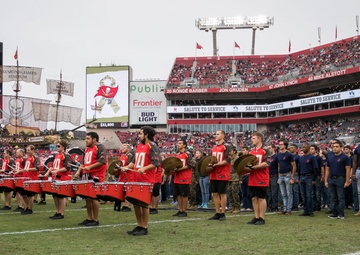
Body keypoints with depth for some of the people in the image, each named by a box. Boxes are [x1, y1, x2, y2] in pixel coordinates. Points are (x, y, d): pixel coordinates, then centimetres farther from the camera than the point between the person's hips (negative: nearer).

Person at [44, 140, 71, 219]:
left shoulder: (66, 156, -9)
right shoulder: (56, 155, 16)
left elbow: (67, 168, -17)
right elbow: (53, 166, 22)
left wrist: (57, 171, -24)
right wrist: (48, 172, 9)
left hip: (63, 179, -8)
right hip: (55, 178, 8)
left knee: (61, 196, -3)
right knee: (55, 196, 11)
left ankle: (61, 214, 3)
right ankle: (57, 212, 20)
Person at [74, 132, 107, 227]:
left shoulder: (100, 148, -8)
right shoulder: (87, 149, 19)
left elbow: (102, 161, -19)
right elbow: (83, 162, 24)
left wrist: (90, 167, -25)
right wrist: (79, 171, 9)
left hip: (96, 177, -9)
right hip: (87, 176, 9)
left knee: (93, 197, -6)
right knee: (87, 197, 11)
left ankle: (95, 220, 2)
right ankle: (89, 218, 20)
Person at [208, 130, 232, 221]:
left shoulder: (227, 146, -6)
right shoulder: (213, 148, 16)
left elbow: (227, 160, -14)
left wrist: (215, 164, -20)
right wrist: (210, 165, 0)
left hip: (223, 175, -7)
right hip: (214, 175, 7)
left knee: (222, 193, -2)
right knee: (214, 194, 7)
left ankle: (223, 214, 5)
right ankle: (217, 213, 15)